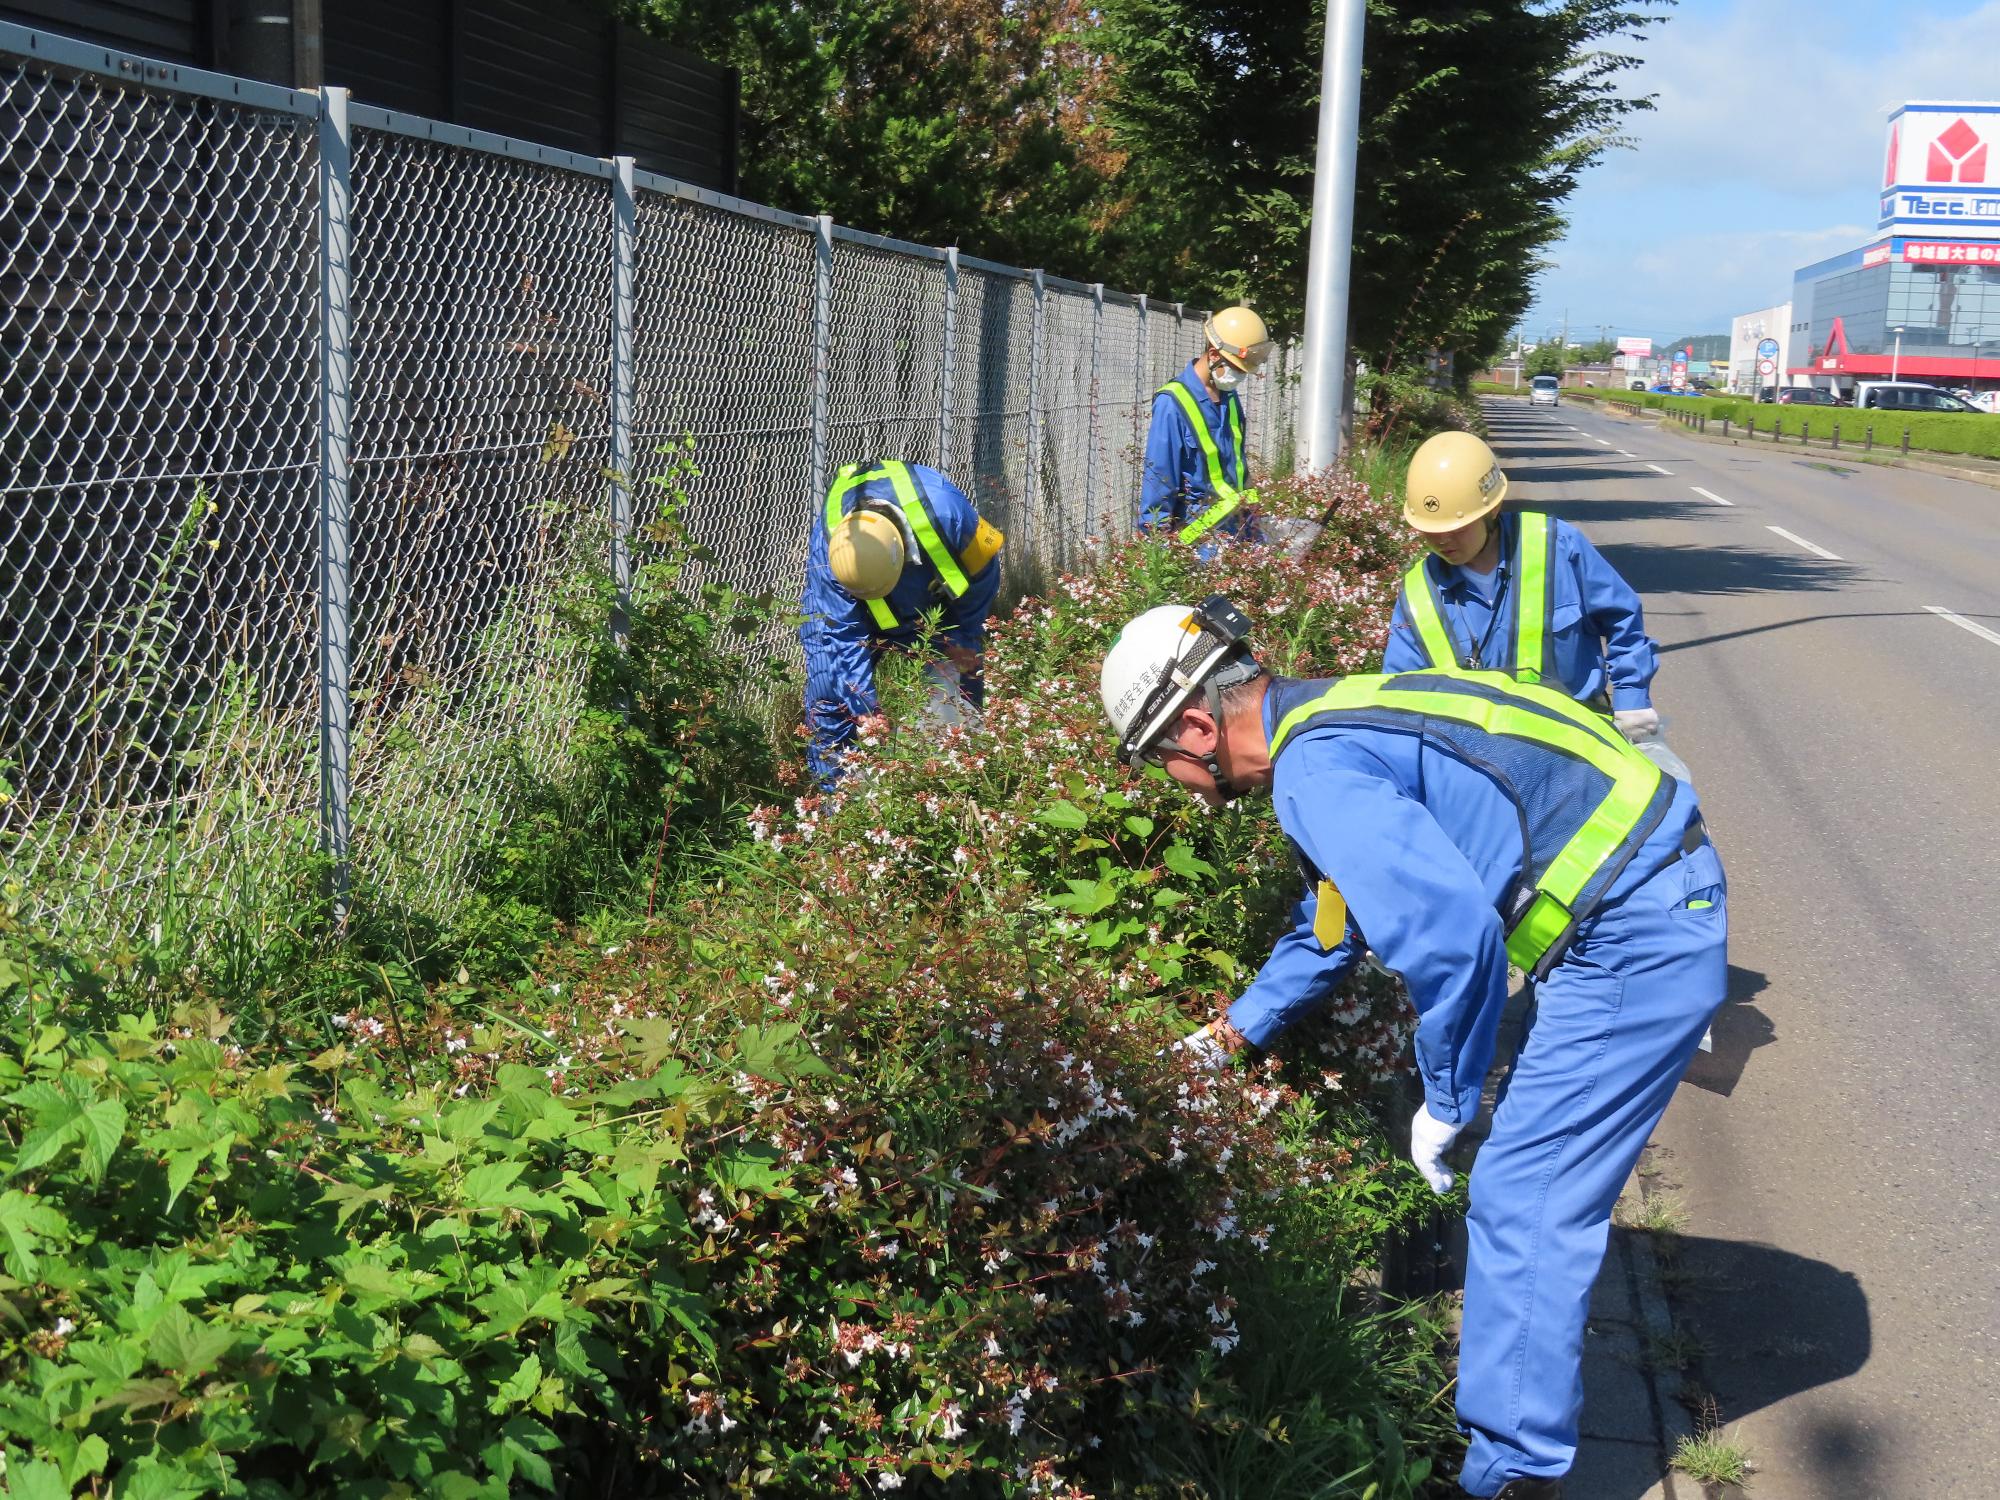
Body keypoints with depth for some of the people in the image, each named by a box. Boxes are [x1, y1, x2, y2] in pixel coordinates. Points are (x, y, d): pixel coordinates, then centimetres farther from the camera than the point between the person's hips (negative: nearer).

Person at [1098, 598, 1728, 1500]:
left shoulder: (1315, 771, -19)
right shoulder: (1337, 722, 15)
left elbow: (1450, 934, -29)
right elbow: (1335, 917, 30)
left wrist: (1445, 1104, -13)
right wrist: (1232, 1035, 41)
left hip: (1636, 942, -10)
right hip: (1666, 912, 10)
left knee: (1522, 1205, -4)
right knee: (1524, 1193, 22)